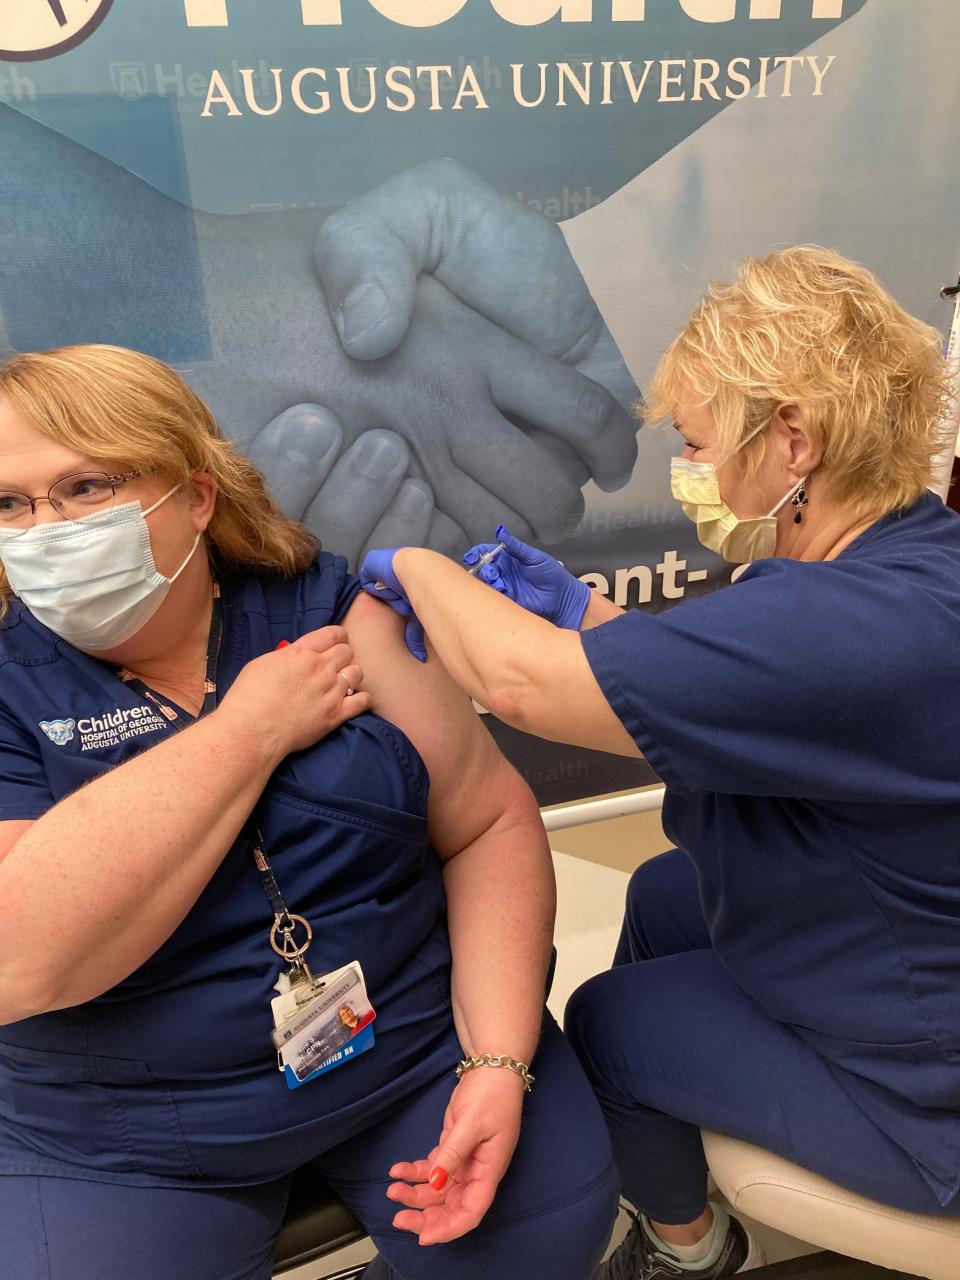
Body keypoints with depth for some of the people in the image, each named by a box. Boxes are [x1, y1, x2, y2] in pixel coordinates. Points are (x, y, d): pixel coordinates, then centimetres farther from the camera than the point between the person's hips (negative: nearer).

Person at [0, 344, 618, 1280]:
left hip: (420, 1044, 1)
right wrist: (252, 728, -23)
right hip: (127, 1148, 0)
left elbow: (492, 823, -6)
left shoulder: (331, 615, -7)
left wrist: (499, 1063, -16)